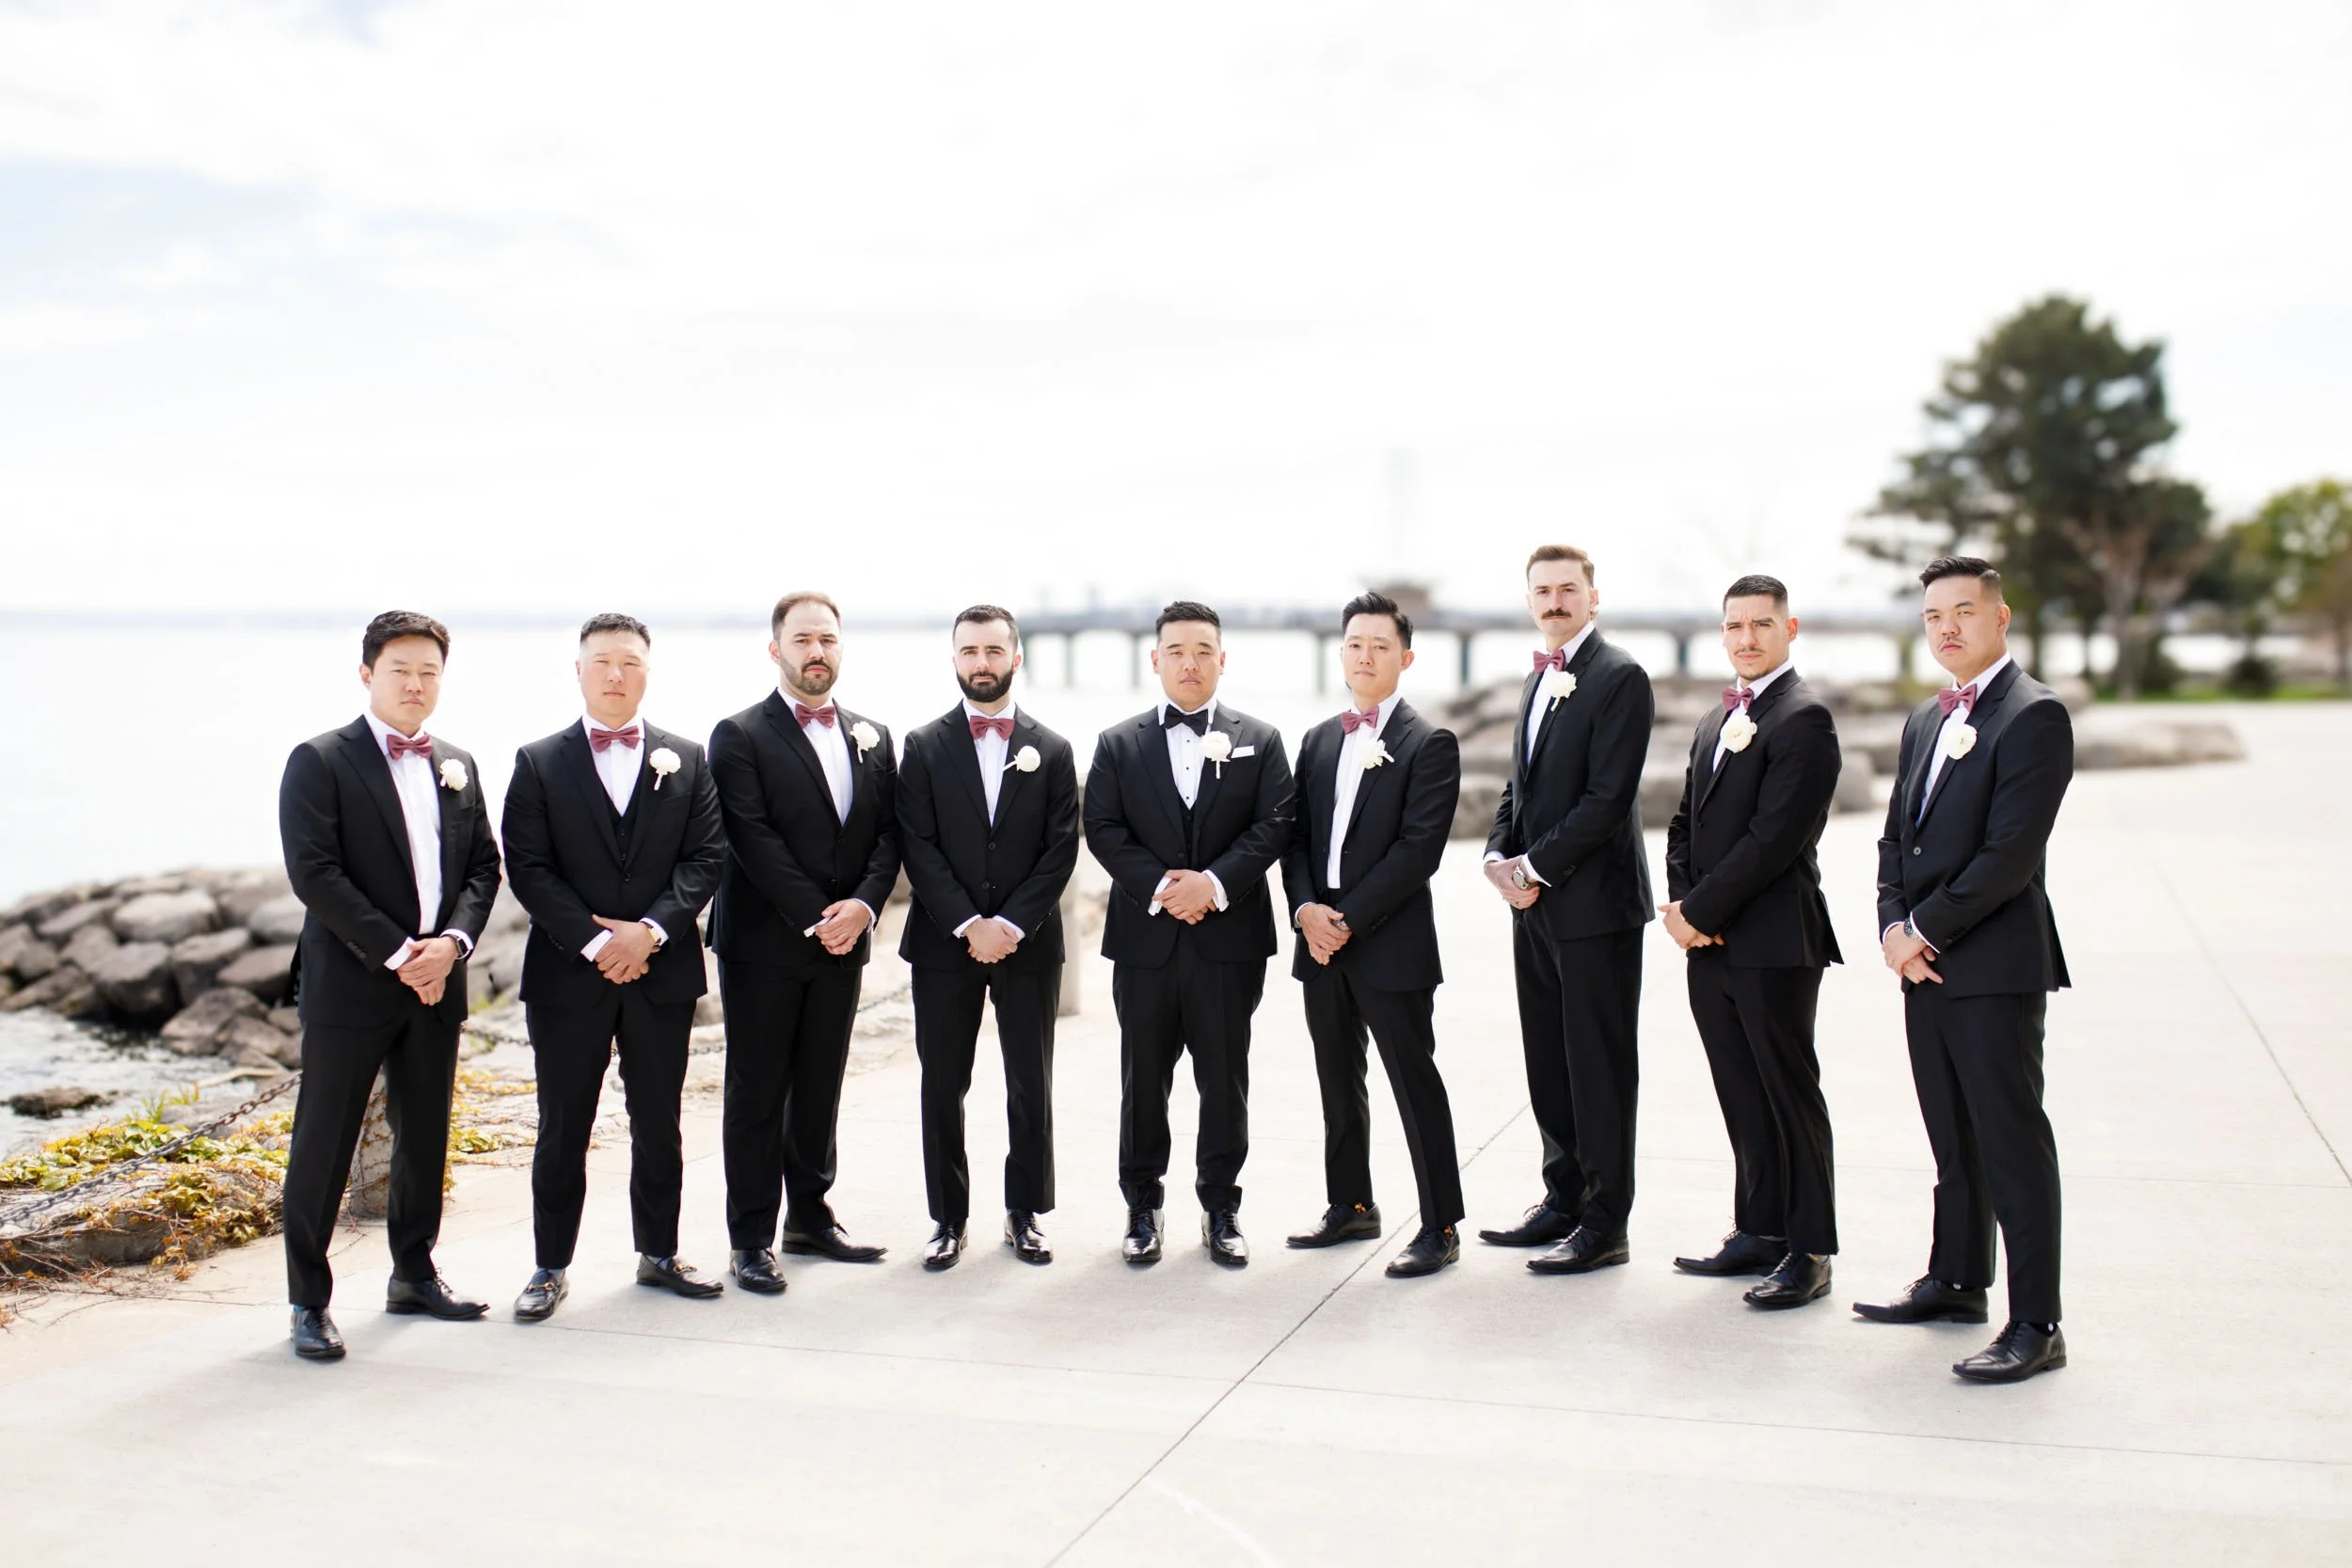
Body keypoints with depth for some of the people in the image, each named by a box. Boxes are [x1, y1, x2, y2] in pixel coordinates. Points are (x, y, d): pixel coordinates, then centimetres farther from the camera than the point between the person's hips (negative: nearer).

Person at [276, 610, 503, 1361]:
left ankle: (414, 1273, 28)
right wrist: (397, 953, -16)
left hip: (436, 982, 6)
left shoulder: (456, 767, 13)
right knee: (323, 1143, 0)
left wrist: (452, 941, -7)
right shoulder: (320, 762, -5)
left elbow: (483, 867, 11)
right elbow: (314, 874, -13)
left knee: (425, 1136, 14)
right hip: (349, 983, -6)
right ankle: (309, 1300, 8)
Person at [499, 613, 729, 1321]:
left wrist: (650, 930, -14)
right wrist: (594, 942, -15)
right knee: (562, 1129, 5)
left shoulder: (688, 760, 7)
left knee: (658, 1124, 11)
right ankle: (551, 1267, 15)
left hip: (663, 972, 2)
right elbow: (528, 869, -5)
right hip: (568, 973, -2)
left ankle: (659, 1253, 24)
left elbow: (705, 857, 0)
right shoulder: (538, 763, 2)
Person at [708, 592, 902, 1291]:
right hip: (764, 943, -5)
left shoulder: (872, 737, 13)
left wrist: (863, 903, -10)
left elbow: (889, 833, 8)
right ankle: (751, 1238, 7)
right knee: (757, 1094, 1)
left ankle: (810, 1217, 24)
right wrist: (814, 918, -16)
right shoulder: (740, 736, -4)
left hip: (842, 943, 5)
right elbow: (753, 840, -12)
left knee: (821, 1088, 12)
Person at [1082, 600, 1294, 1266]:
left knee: (1225, 1080, 5)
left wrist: (1214, 882, -16)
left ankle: (1220, 1207, 17)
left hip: (1229, 939, 0)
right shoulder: (1118, 744, 8)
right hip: (1144, 938, 0)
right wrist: (1160, 887, -14)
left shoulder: (1260, 742, 7)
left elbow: (1273, 827, -2)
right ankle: (1142, 1205, 19)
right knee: (1143, 1080, 7)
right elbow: (1102, 830, -1)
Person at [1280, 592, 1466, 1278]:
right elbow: (1296, 835, 12)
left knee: (1416, 1084, -3)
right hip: (1321, 940, 6)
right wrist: (1306, 907, -6)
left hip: (1391, 942, -6)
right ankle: (1351, 1206, 27)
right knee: (1338, 1081, 15)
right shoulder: (1318, 741, 14)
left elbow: (1419, 848, -13)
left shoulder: (1429, 744, -5)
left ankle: (1440, 1225, 4)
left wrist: (1349, 919, -16)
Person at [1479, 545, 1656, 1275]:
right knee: (1548, 1061, 14)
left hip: (1593, 901, -8)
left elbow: (1607, 797, -18)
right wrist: (1500, 857, 2)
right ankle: (1564, 1198, 25)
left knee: (1599, 1065, -2)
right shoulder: (1541, 679, 17)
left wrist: (1537, 868, -15)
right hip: (1535, 904, 9)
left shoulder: (1619, 678, -11)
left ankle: (1604, 1222, 5)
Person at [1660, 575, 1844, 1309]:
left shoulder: (1803, 717, -11)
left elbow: (1775, 836, -18)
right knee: (1742, 1097, 14)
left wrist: (1701, 910, -14)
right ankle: (1758, 1229, 25)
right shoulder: (1716, 720, 17)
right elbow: (1685, 822, 18)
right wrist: (1682, 904, 1)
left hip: (1773, 943, -8)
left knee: (1790, 1095, 0)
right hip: (1710, 944, 8)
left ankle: (1809, 1250, 8)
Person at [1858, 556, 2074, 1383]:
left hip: (1995, 965, -8)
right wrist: (1893, 928, 0)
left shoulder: (2034, 714, -10)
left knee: (2012, 1143, -5)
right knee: (1952, 1139, 17)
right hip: (1926, 967, 8)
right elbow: (1895, 836, 17)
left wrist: (1923, 930, -12)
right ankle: (1956, 1281, 29)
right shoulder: (1927, 720, 17)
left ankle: (2035, 1324, -1)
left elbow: (2011, 852, -18)